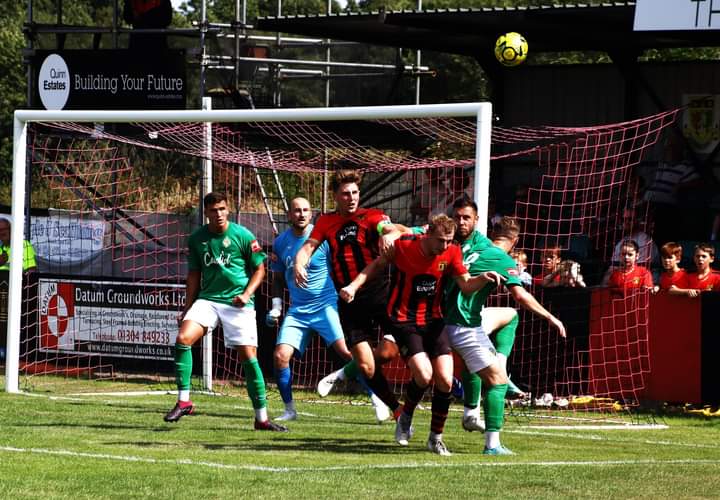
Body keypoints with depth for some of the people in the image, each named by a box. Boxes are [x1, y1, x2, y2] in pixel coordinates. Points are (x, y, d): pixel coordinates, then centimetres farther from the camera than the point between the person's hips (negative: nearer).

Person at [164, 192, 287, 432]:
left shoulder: (242, 236, -4)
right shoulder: (197, 239, 6)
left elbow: (259, 269, 2)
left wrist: (247, 294, -12)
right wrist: (188, 307, 14)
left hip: (238, 303, -3)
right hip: (207, 299, 3)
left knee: (249, 355, -6)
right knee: (183, 338, -20)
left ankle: (262, 418, 4)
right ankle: (183, 401, -9)